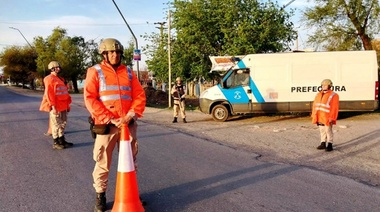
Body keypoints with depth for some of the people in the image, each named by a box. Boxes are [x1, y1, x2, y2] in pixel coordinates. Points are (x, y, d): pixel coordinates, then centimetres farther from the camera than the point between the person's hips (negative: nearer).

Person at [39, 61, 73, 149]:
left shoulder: (60, 79, 16)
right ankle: (55, 143, 6)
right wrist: (53, 107, -22)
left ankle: (62, 140, 26)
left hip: (63, 106, 9)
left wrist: (67, 105, 16)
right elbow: (49, 94, -17)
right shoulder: (49, 79, -11)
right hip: (55, 107, -9)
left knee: (63, 123, 15)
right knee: (56, 124, -3)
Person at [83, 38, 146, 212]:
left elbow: (140, 95, 6)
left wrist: (131, 114, -10)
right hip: (106, 124, -3)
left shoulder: (128, 72, 10)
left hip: (128, 124, 4)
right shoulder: (95, 71, 0)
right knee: (103, 163, 4)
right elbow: (90, 98, -9)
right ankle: (100, 195, 20)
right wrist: (110, 119, -15)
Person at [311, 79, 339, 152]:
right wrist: (313, 115, 9)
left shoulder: (333, 95, -8)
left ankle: (330, 145, 8)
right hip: (319, 117, 6)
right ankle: (323, 144, 22)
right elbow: (315, 105, 14)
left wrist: (331, 118, -18)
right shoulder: (318, 95, 12)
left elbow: (334, 108, -13)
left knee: (328, 131, 0)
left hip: (327, 118, -6)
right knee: (322, 131, 13)